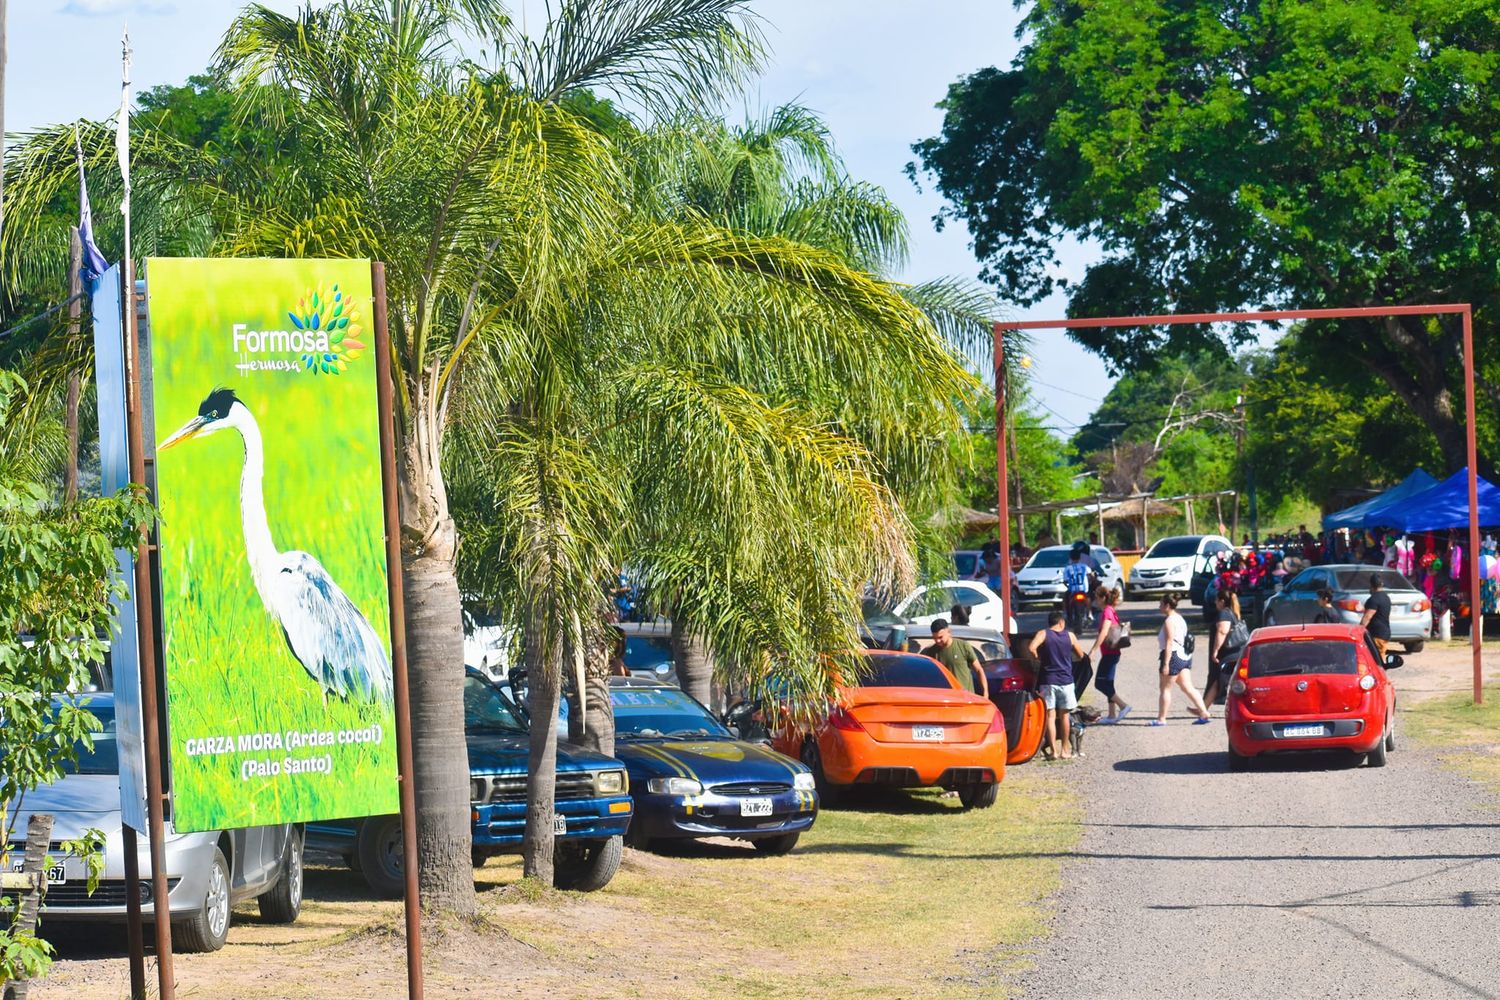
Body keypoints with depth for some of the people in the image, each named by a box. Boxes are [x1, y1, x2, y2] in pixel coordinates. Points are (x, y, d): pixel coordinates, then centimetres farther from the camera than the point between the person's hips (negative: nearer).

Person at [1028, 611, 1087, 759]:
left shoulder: (1043, 634, -3)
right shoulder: (1070, 636, 3)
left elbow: (1032, 648, -20)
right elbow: (1081, 655, 11)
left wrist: (1039, 659, -1)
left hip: (1048, 680, -2)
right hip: (1066, 680, 2)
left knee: (1050, 716, 0)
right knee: (1064, 715, 13)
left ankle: (1054, 751, -6)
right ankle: (1064, 750, 17)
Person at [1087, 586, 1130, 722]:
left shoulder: (1107, 612, -15)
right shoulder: (1112, 611, 13)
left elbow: (1104, 633, -24)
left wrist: (1093, 651, -27)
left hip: (1109, 653, -10)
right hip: (1112, 653, 10)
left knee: (1100, 683, -8)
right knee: (1107, 684, 13)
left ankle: (1123, 706, -11)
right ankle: (1112, 715, 14)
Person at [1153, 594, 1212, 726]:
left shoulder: (1169, 621, -14)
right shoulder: (1180, 618, 15)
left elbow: (1169, 643, -20)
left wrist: (1166, 664, -22)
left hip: (1173, 656, -9)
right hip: (1184, 656, 9)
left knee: (1165, 688, 1)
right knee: (1188, 688, 7)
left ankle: (1161, 719, 6)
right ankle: (1204, 714, 0)